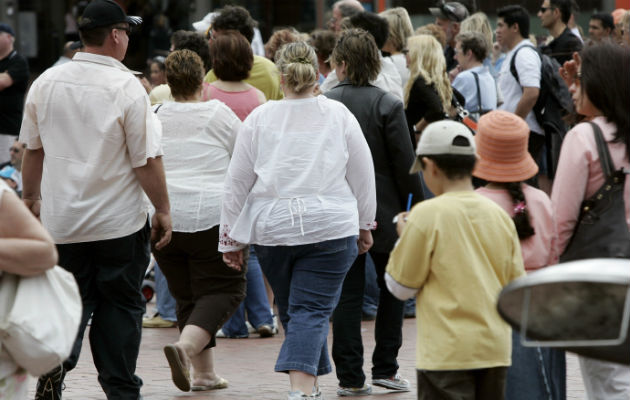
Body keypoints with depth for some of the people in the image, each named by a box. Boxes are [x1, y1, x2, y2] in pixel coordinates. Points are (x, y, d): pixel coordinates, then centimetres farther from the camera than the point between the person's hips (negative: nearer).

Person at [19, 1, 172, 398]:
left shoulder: (46, 82, 2)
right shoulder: (127, 87, -13)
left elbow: (32, 149, 11)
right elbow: (147, 159, -12)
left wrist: (32, 198, 24)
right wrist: (163, 210, -3)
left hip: (61, 220, 3)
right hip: (120, 221, -3)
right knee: (120, 305, 8)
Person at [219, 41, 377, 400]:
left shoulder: (259, 119, 1)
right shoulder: (339, 115, 0)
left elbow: (237, 182, 5)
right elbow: (363, 177, 6)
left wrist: (231, 237, 13)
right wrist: (364, 224, 20)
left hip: (272, 228, 2)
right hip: (329, 228, -2)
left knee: (292, 309, 18)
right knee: (311, 311, -4)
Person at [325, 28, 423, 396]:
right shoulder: (388, 105, -10)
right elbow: (405, 163, -9)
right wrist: (418, 206, 1)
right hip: (383, 210, -2)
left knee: (347, 293, 5)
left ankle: (350, 376, 3)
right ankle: (385, 367, 14)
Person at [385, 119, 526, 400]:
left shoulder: (426, 215, -10)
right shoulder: (499, 215, 5)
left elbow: (401, 287, -4)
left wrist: (404, 238, 10)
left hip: (448, 352, -6)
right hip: (495, 348, 6)